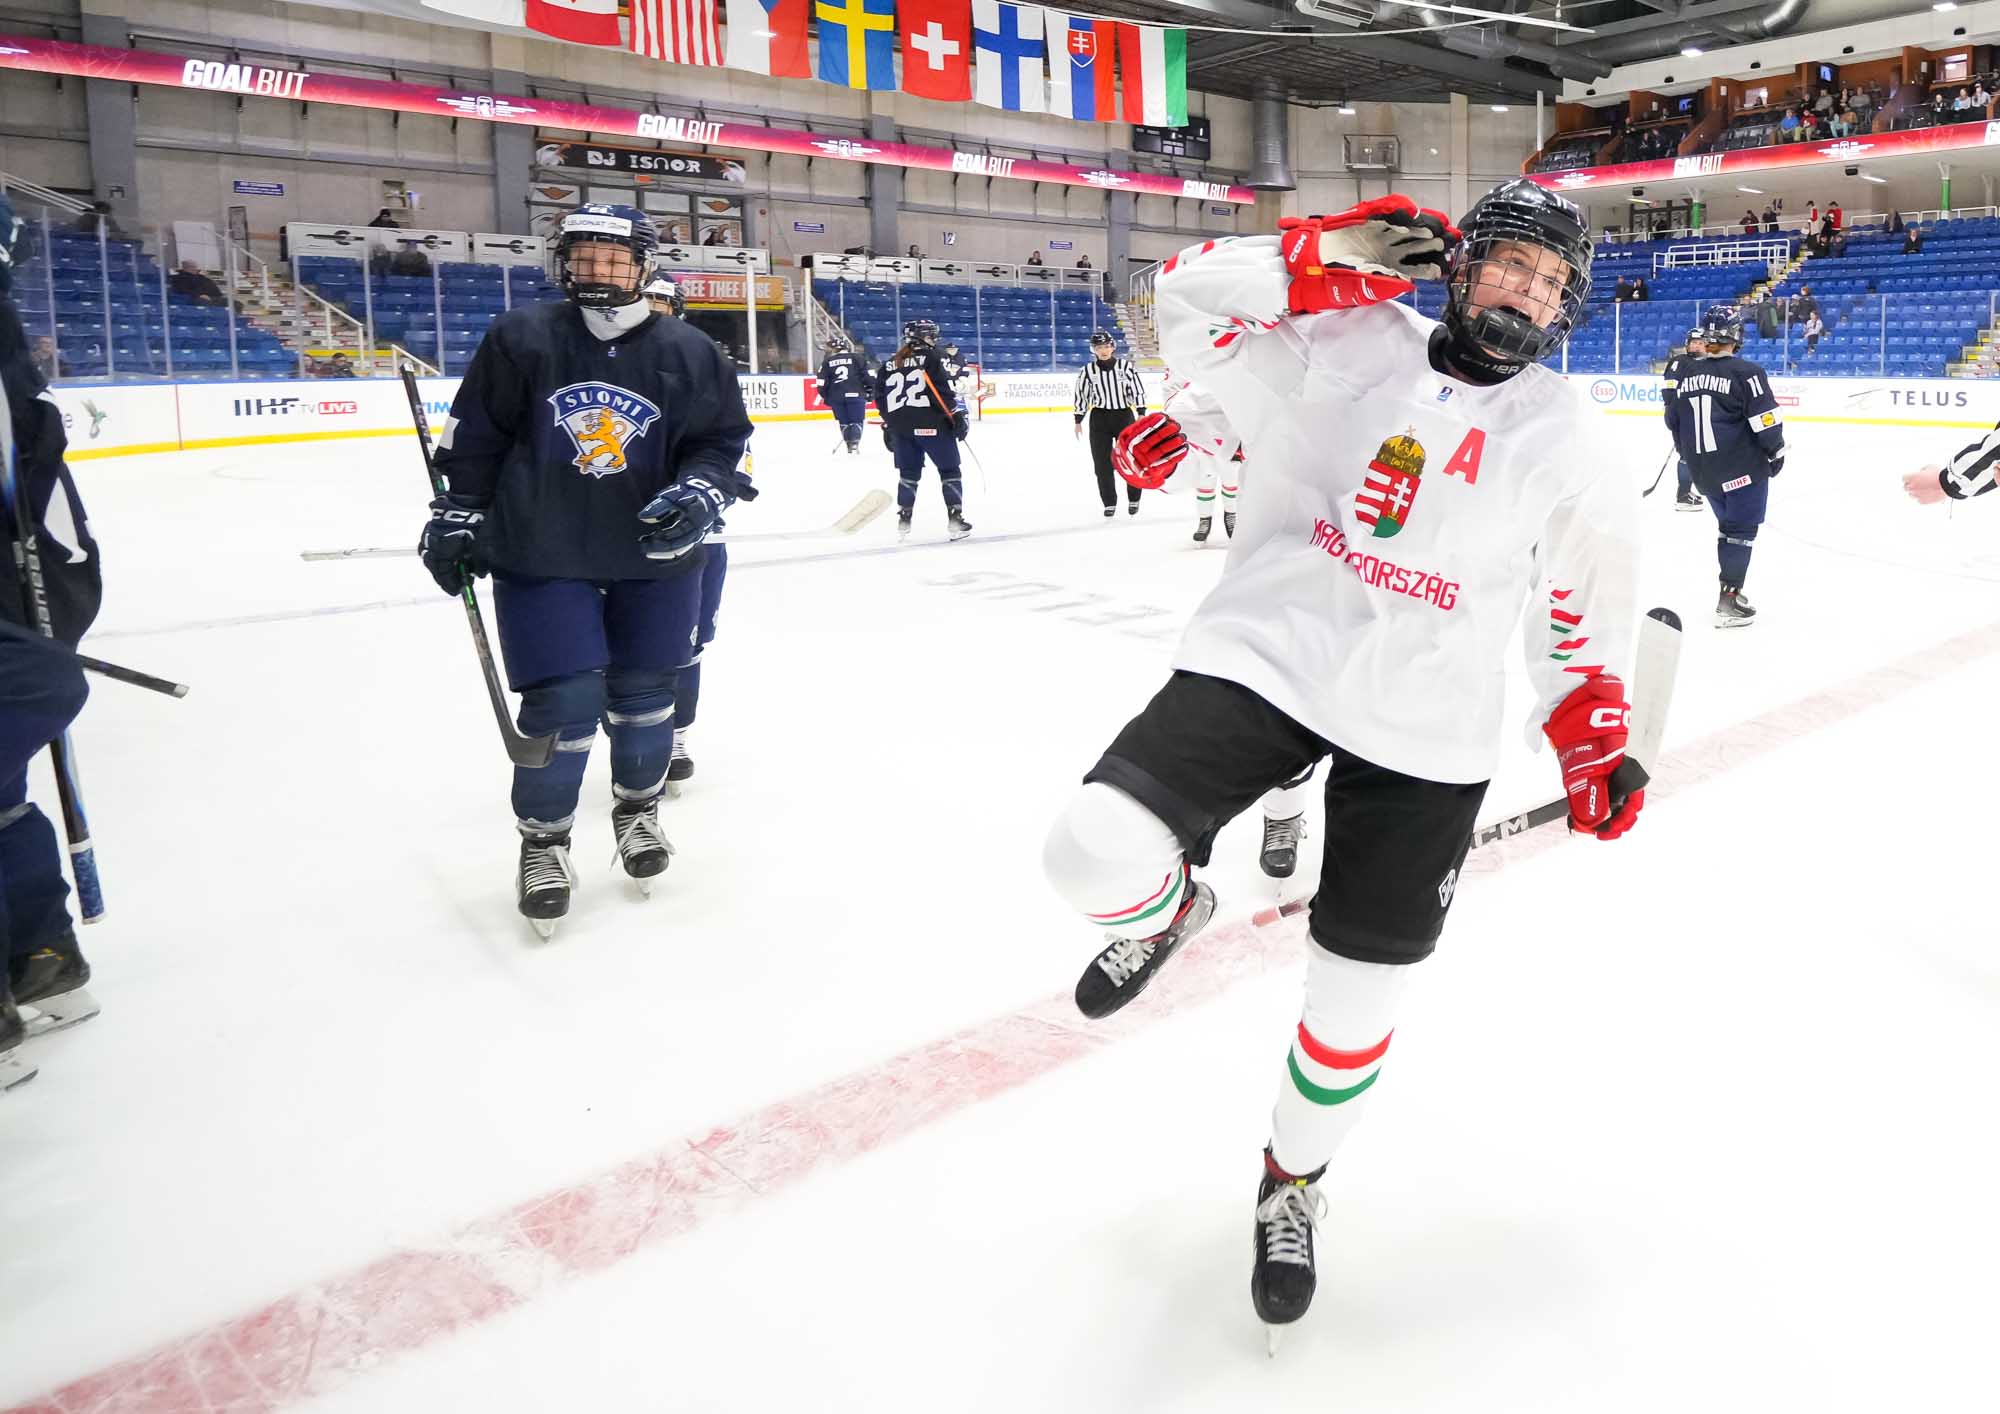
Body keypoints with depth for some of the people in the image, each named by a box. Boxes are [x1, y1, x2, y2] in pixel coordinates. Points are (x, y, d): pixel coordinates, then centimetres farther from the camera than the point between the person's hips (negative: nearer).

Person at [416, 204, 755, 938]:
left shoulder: (687, 352, -4)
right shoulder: (520, 339, -5)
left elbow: (724, 439, 0)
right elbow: (474, 436, 2)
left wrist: (701, 492, -18)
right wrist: (457, 516, 2)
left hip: (654, 556, 2)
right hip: (541, 557, -2)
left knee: (644, 693, 11)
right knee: (563, 703, -5)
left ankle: (638, 810, 37)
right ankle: (542, 842, 17)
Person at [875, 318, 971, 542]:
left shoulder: (890, 364, 14)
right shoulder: (930, 358, -3)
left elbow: (880, 397, 15)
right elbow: (942, 391, -12)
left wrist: (888, 424, 21)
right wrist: (958, 416, -9)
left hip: (900, 427, 5)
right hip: (931, 424, -5)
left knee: (908, 472, 17)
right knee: (949, 469, 4)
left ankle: (903, 521, 14)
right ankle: (955, 519, -3)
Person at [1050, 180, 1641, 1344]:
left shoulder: (1570, 440, 6)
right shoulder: (1349, 340, 2)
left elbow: (1589, 596, 15)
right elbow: (1195, 302, 0)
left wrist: (1593, 739, 9)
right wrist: (1333, 251, -7)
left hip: (1424, 735, 1)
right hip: (1264, 662, -1)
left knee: (1363, 991, 7)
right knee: (1099, 854, -21)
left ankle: (1294, 1181, 37)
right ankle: (1168, 909, 19)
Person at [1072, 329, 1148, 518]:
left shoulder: (1127, 366, -6)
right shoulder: (1087, 371, -3)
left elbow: (1138, 390, -1)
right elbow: (1081, 396, 4)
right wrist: (1078, 422, 6)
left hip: (1124, 416, -1)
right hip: (1099, 419, 1)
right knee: (1102, 464, 1)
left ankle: (1133, 500, 21)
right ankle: (1109, 503, 13)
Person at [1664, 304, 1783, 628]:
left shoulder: (1688, 376, 5)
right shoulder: (1746, 373, -14)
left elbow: (1676, 424, 13)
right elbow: (1765, 421, -15)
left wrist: (1692, 456, 26)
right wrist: (1776, 453, 2)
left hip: (1705, 472, 6)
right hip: (1744, 469, -6)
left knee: (1728, 523, 21)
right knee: (1741, 529, 0)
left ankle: (1731, 586, 28)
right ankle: (1729, 600, -4)